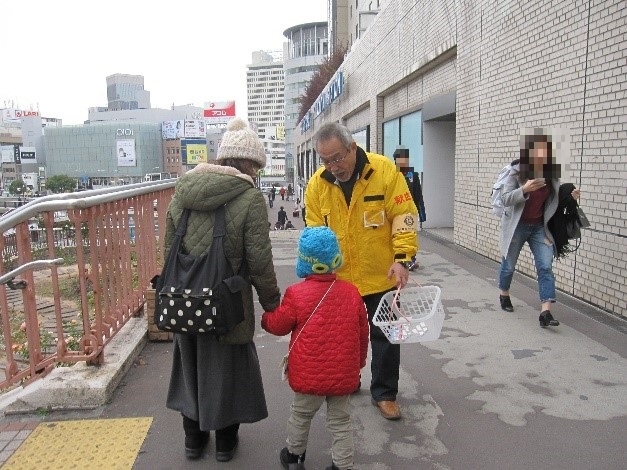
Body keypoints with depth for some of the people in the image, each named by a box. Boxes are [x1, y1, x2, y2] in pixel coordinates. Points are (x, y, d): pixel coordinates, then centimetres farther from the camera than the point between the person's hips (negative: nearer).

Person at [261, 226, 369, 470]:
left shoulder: (296, 294, -16)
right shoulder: (351, 292, -4)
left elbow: (278, 325, -3)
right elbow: (362, 332, 5)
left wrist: (264, 318, 20)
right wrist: (359, 363, 20)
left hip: (309, 374, -2)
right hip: (344, 374, 2)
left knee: (301, 414, 21)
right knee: (340, 421, 15)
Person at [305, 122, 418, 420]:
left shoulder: (384, 171, -15)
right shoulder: (316, 184, -7)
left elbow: (404, 216, -12)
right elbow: (314, 232, 1)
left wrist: (402, 258, -20)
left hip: (382, 276, -2)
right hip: (338, 280, 3)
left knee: (385, 337, 11)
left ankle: (384, 393, 30)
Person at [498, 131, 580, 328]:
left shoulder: (551, 172, -3)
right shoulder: (516, 171, -15)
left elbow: (555, 198, 9)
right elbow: (505, 199, -18)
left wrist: (570, 196, -13)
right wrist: (524, 189, -35)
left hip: (540, 227, 3)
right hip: (516, 226, -3)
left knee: (546, 267, -8)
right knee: (509, 264, 13)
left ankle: (545, 312, -10)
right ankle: (504, 295, 40)